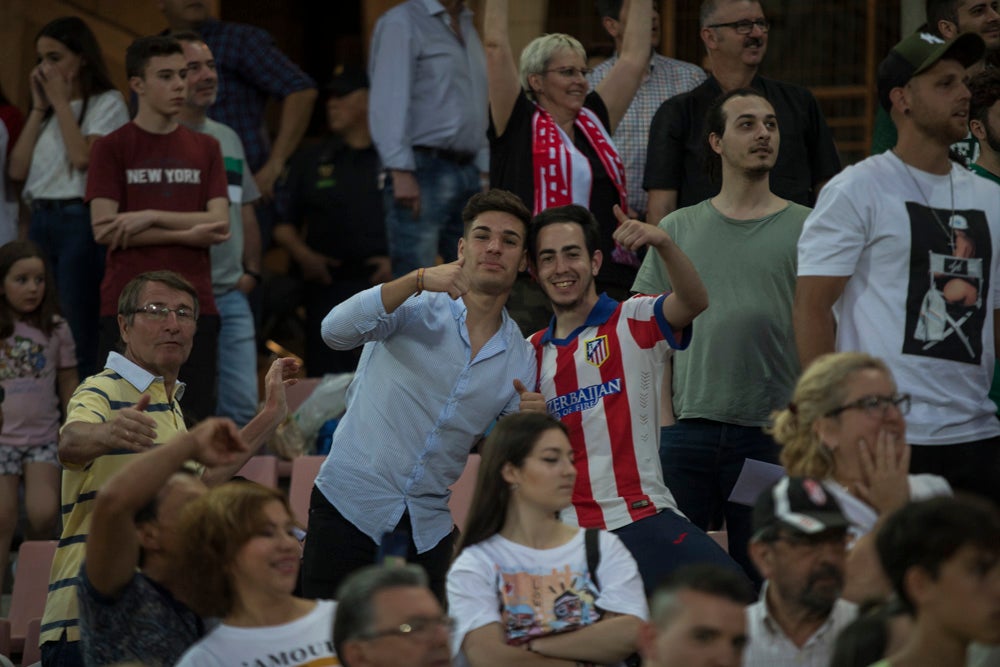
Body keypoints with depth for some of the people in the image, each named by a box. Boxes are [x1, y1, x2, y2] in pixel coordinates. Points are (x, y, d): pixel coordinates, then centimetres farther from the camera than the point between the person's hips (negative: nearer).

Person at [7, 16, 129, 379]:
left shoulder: (107, 103, 0)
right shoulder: (47, 109, 19)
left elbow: (83, 157, -16)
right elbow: (17, 169, 9)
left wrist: (61, 102, -6)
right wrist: (39, 107, 7)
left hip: (80, 222, -7)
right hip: (41, 221, 7)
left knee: (80, 333, -8)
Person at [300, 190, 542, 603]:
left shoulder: (519, 358, 8)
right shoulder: (419, 309, -4)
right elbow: (336, 332, -22)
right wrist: (417, 280, -32)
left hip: (427, 525, 4)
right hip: (349, 504, -4)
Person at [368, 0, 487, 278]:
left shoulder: (468, 28, 20)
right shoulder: (401, 22, -5)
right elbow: (388, 102, -13)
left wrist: (487, 171, 15)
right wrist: (401, 173, -21)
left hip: (466, 173, 8)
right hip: (424, 171, -8)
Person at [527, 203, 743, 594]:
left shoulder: (634, 322, 4)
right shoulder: (532, 353, 17)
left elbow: (694, 302, -18)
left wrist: (663, 243, -35)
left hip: (643, 520, -4)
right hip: (564, 530, 4)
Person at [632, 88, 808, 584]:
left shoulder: (806, 229, 6)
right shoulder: (678, 228, 12)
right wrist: (664, 421, 1)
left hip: (772, 434, -1)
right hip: (686, 429, 1)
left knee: (760, 574, 2)